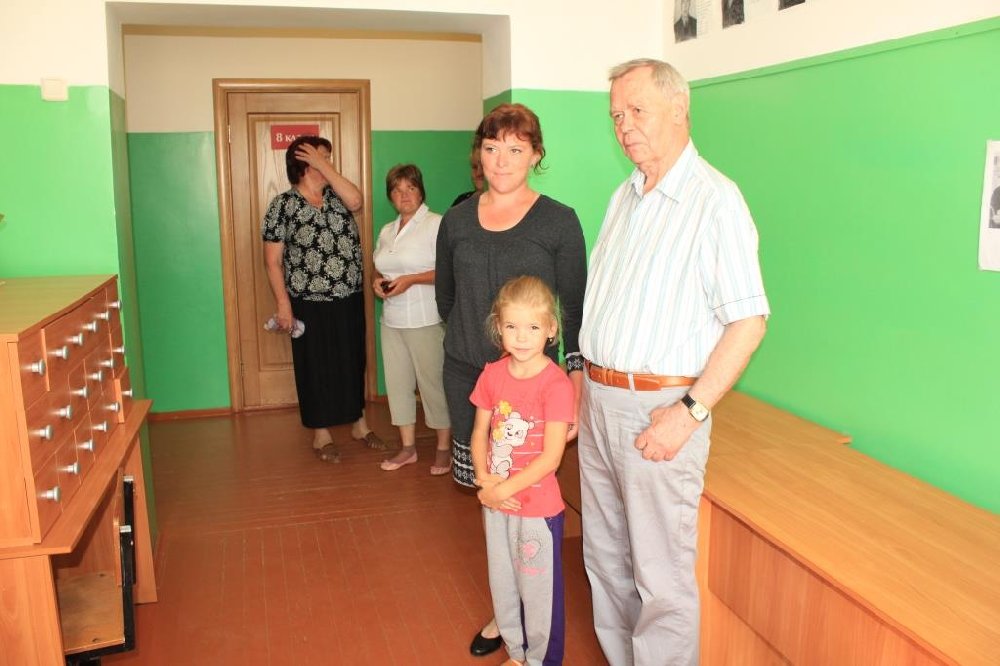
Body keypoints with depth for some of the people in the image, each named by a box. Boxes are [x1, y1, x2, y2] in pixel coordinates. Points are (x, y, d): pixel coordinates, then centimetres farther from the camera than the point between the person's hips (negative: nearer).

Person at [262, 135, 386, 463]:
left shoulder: (336, 196, 7)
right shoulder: (283, 204, -7)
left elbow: (356, 200, -18)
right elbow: (273, 259, -8)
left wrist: (323, 166, -14)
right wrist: (282, 303, -14)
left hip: (350, 300, 5)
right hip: (310, 305, -5)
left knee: (353, 362, 15)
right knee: (316, 368, 7)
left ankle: (359, 423, 32)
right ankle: (321, 433, 23)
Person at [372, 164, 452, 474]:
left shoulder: (436, 224, -7)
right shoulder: (386, 231, 15)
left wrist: (411, 279, -21)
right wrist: (377, 282, 2)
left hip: (426, 320, -7)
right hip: (392, 320, 7)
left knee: (433, 382, -1)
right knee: (398, 381, 10)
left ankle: (444, 448, 13)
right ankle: (408, 447, 23)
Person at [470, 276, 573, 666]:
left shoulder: (556, 384, -19)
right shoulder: (492, 374, -2)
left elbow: (551, 458, -20)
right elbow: (479, 434, 4)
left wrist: (503, 489, -18)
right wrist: (484, 479, -12)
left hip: (538, 506, -6)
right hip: (496, 503, 6)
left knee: (539, 590, 11)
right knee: (503, 585, 21)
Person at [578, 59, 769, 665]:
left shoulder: (715, 200, -12)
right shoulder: (625, 197, 13)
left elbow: (749, 321, -16)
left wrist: (689, 412, -20)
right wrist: (583, 377, 13)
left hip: (659, 408, -8)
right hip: (598, 401, 8)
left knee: (661, 577, 2)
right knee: (605, 557, 19)